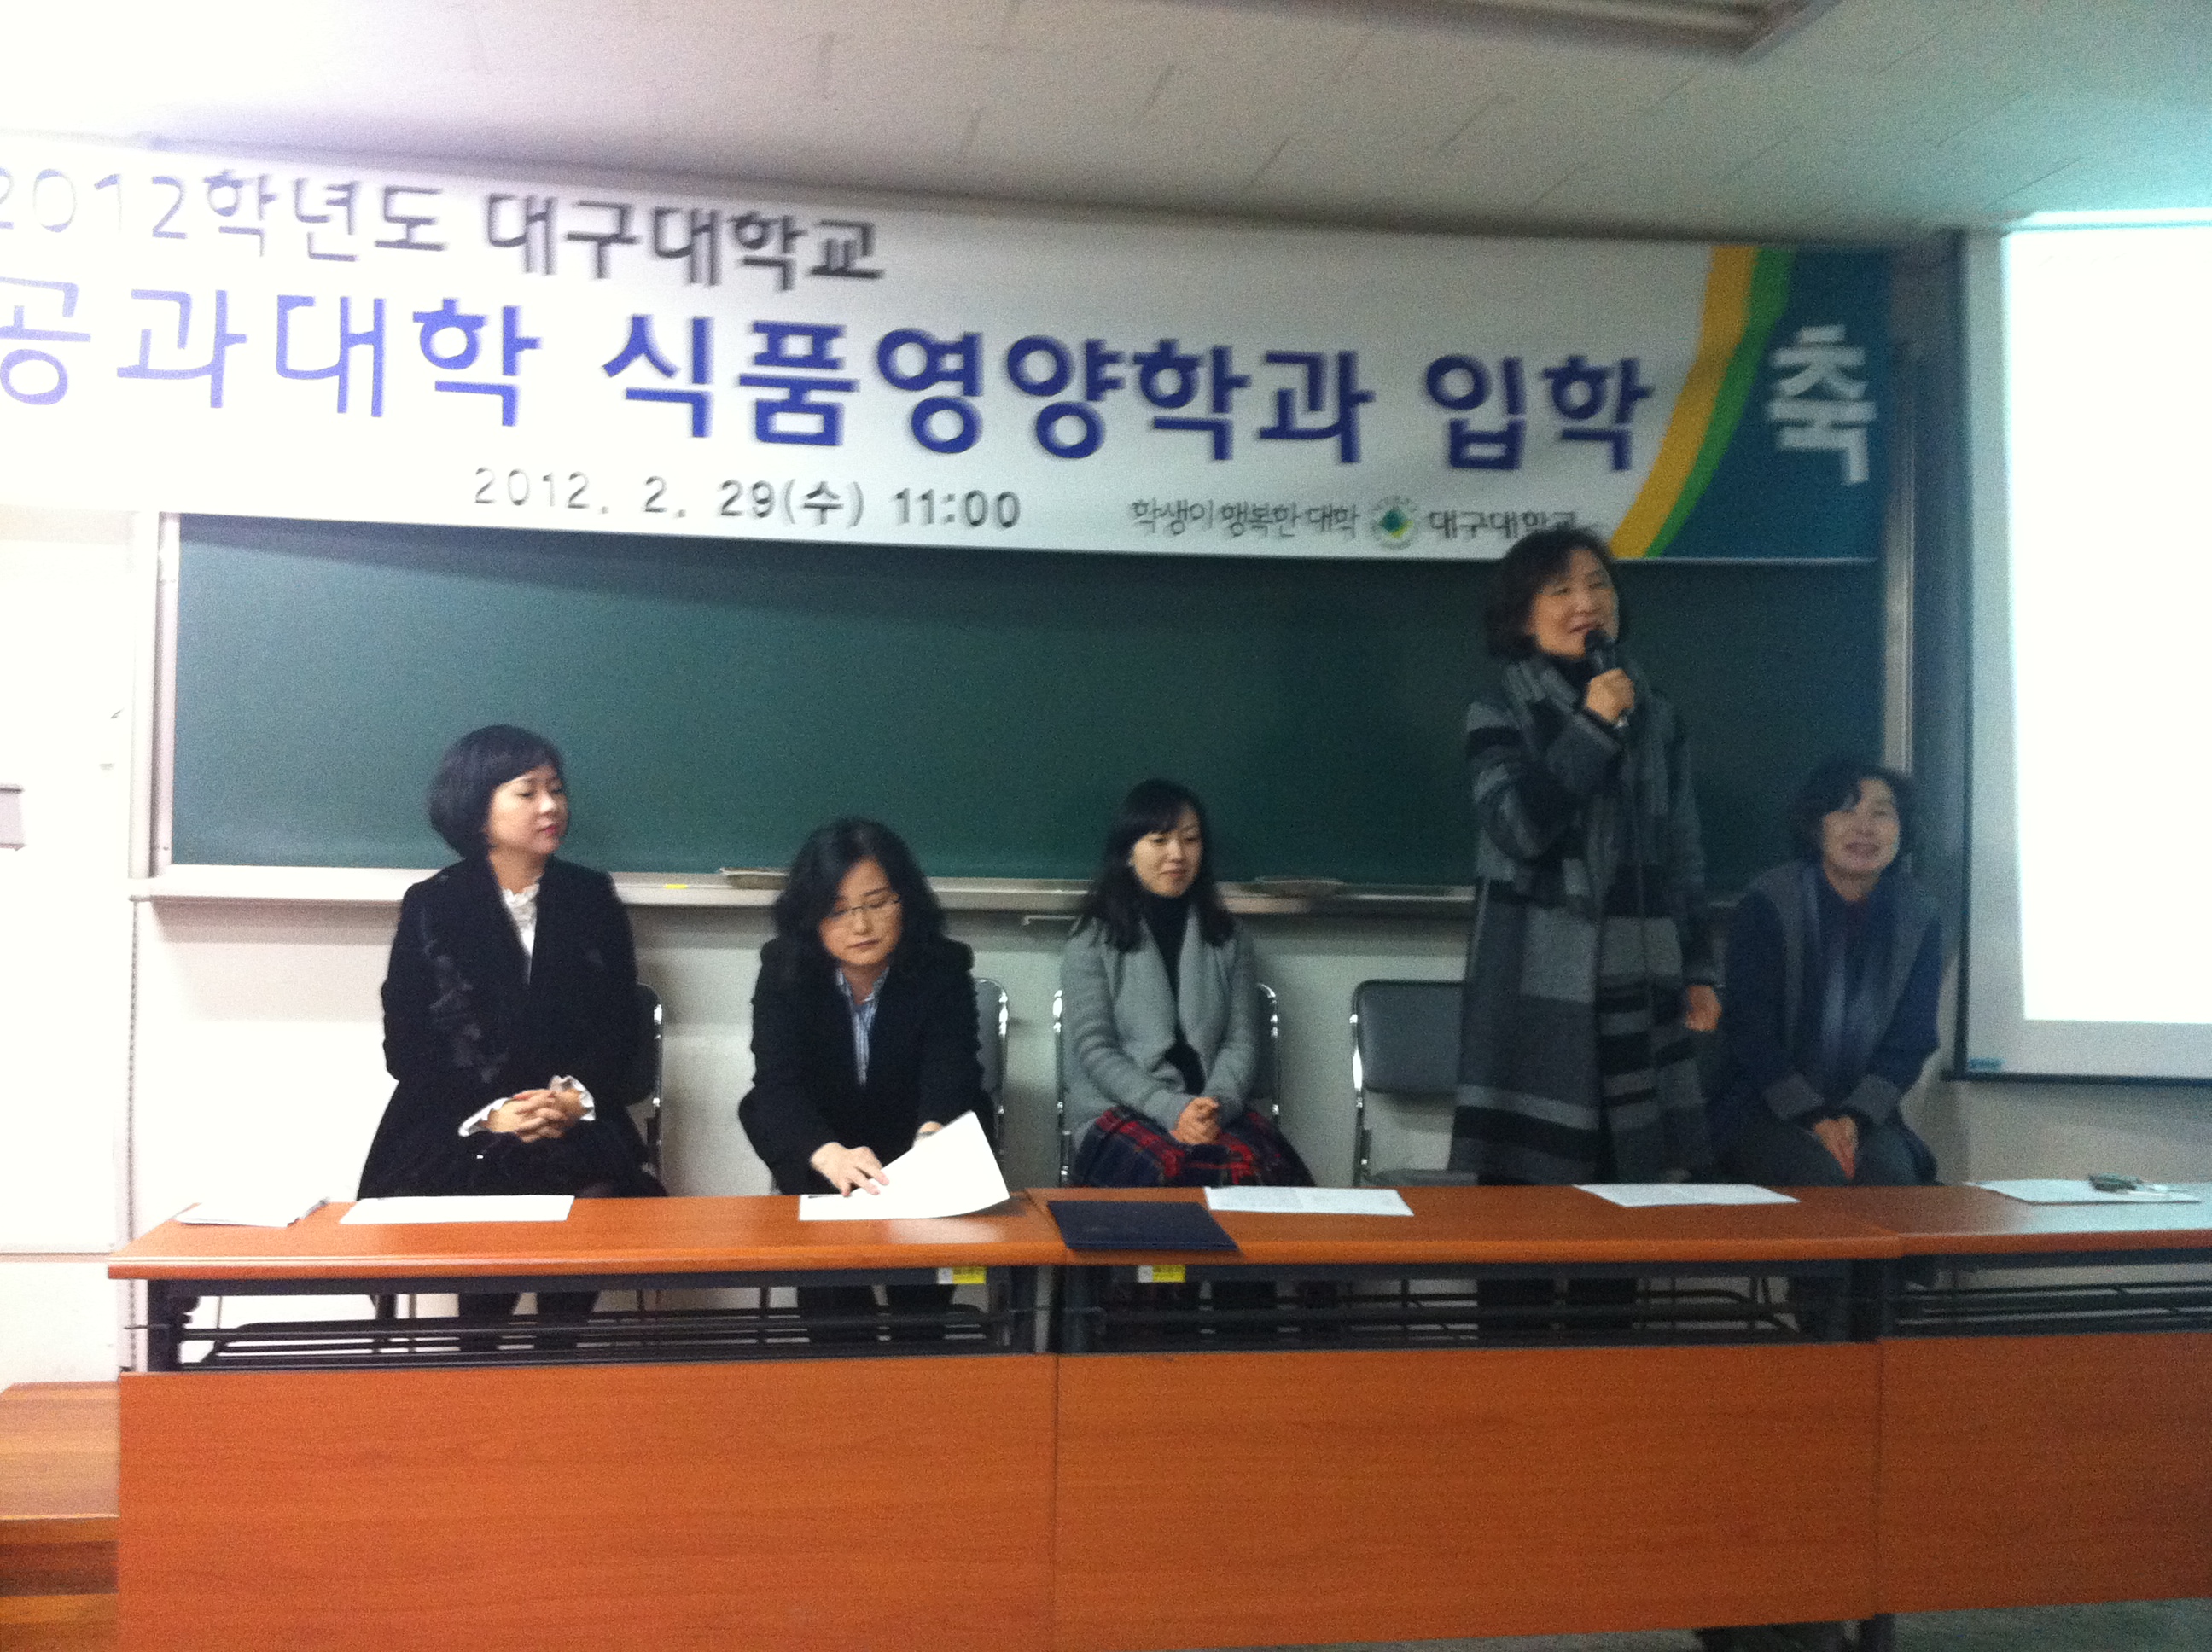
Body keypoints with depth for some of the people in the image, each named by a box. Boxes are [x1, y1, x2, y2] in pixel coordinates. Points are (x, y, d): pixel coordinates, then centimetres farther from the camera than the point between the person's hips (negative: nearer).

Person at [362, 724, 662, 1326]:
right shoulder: (430, 905, 6)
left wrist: (575, 1098, -12)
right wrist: (487, 1115, -14)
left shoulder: (592, 897, 11)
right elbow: (406, 1045, 1)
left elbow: (620, 1027, 9)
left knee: (594, 1202, -31)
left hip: (575, 1124, 1)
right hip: (455, 1130, -1)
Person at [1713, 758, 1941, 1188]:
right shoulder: (1767, 906, -6)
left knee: (1889, 1178, -28)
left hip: (1866, 1113, 3)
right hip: (1762, 1111, -3)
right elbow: (1749, 1034, -9)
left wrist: (1856, 1117, -14)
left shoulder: (1919, 919, 5)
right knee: (1822, 1177, -31)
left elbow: (1909, 1043, 3)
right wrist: (1815, 1120, -19)